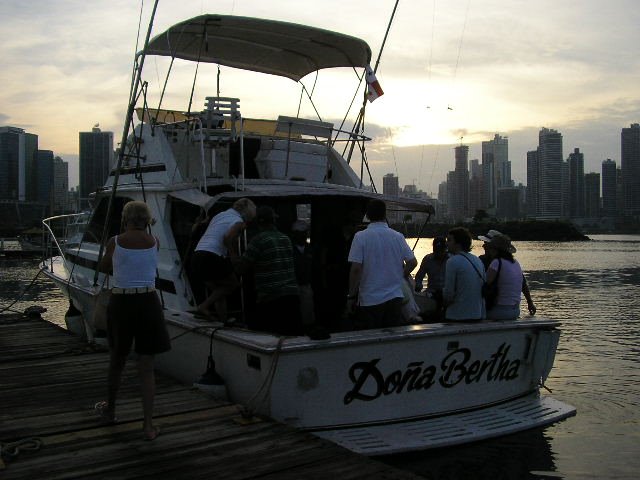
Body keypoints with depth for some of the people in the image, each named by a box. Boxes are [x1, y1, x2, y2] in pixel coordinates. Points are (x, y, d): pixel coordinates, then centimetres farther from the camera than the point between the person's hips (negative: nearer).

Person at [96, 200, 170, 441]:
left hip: (121, 302, 0)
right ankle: (148, 425, 5)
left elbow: (104, 268, 16)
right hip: (148, 303, 0)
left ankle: (110, 410, 41)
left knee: (116, 362, 20)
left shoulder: (115, 242, -2)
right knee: (147, 367, 6)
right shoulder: (154, 242, 1)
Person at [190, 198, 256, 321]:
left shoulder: (219, 215, 24)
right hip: (211, 258, -8)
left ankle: (223, 322, 15)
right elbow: (227, 238, -18)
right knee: (233, 283, 12)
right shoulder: (239, 221, -1)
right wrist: (234, 255, -7)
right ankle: (204, 306, 1)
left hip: (196, 257, 8)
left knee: (219, 290, 19)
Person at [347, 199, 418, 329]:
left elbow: (356, 269, -14)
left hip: (369, 300, -3)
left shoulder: (360, 237, -10)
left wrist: (351, 296, -6)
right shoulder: (398, 237, 1)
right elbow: (413, 262, 5)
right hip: (395, 298, 3)